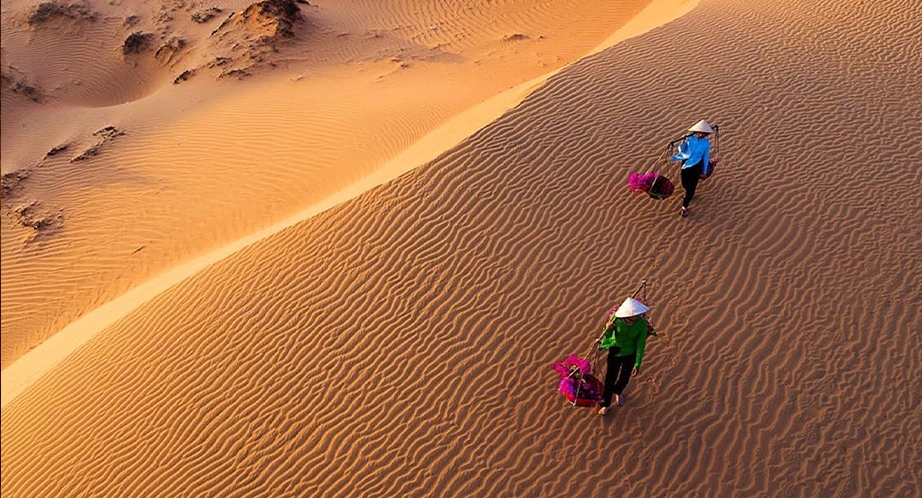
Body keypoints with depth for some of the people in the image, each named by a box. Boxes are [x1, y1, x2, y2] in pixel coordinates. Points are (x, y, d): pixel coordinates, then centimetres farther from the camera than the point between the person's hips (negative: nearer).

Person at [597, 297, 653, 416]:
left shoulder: (642, 324, -28)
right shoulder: (616, 318, -28)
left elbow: (641, 345, -17)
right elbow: (607, 336, -17)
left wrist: (638, 364, -12)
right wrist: (608, 329, -40)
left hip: (630, 354, 1)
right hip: (615, 351, -1)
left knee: (625, 378, 21)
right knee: (610, 378, 11)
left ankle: (618, 392, 56)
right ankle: (605, 404, 35)